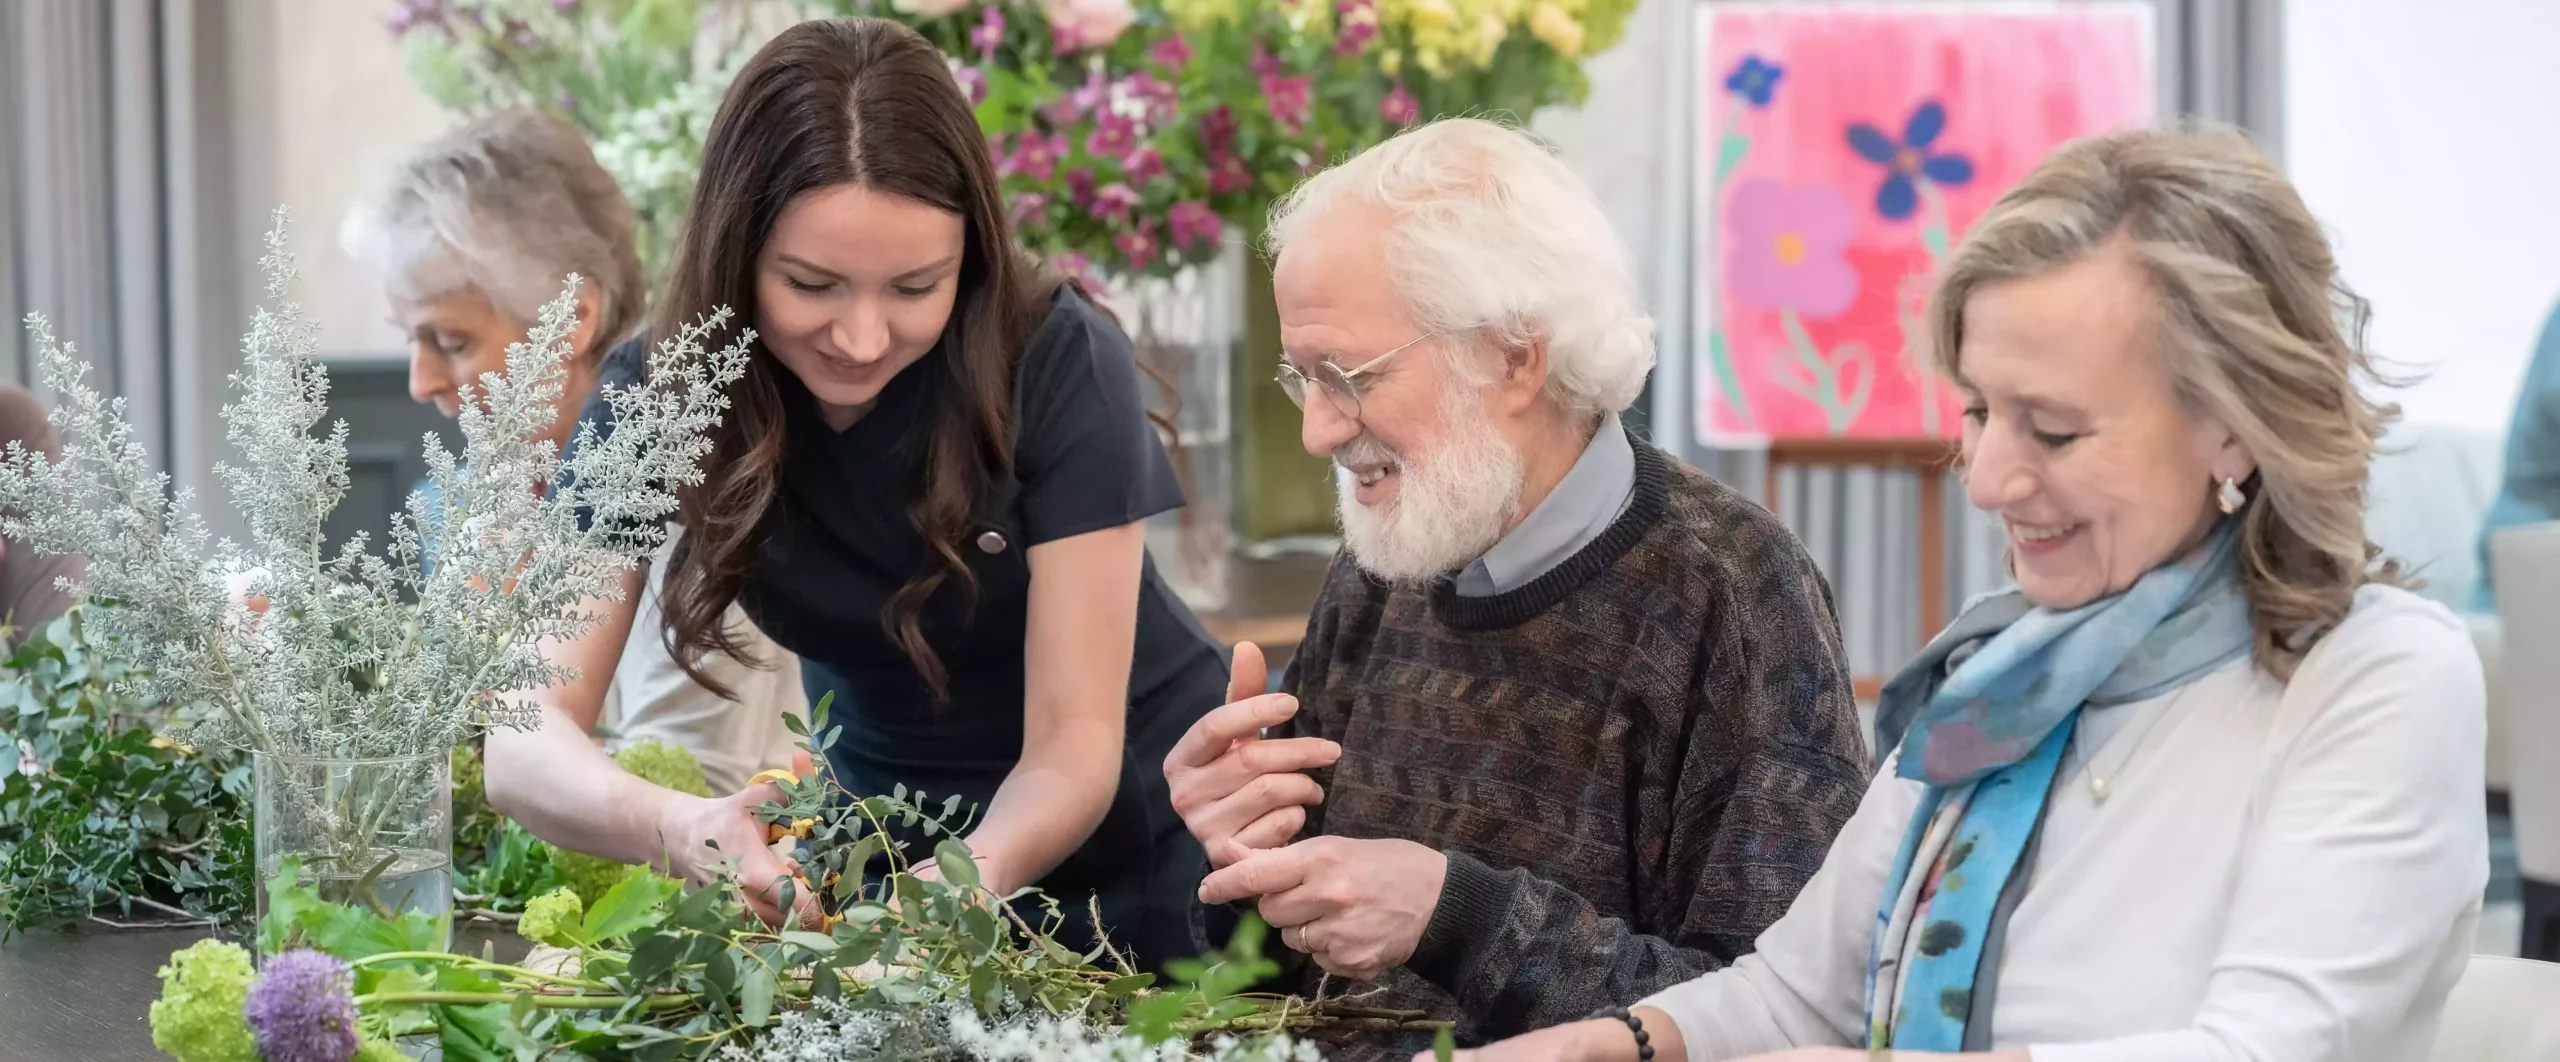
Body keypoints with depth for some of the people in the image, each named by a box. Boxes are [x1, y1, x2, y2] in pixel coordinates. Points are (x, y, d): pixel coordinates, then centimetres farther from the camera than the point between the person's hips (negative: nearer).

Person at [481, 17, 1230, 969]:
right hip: (894, 847, 1)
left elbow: (1075, 736, -22)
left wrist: (985, 870, -43)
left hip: (1139, 839, -1)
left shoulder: (1056, 362, -22)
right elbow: (522, 736, -24)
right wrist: (680, 830, -44)